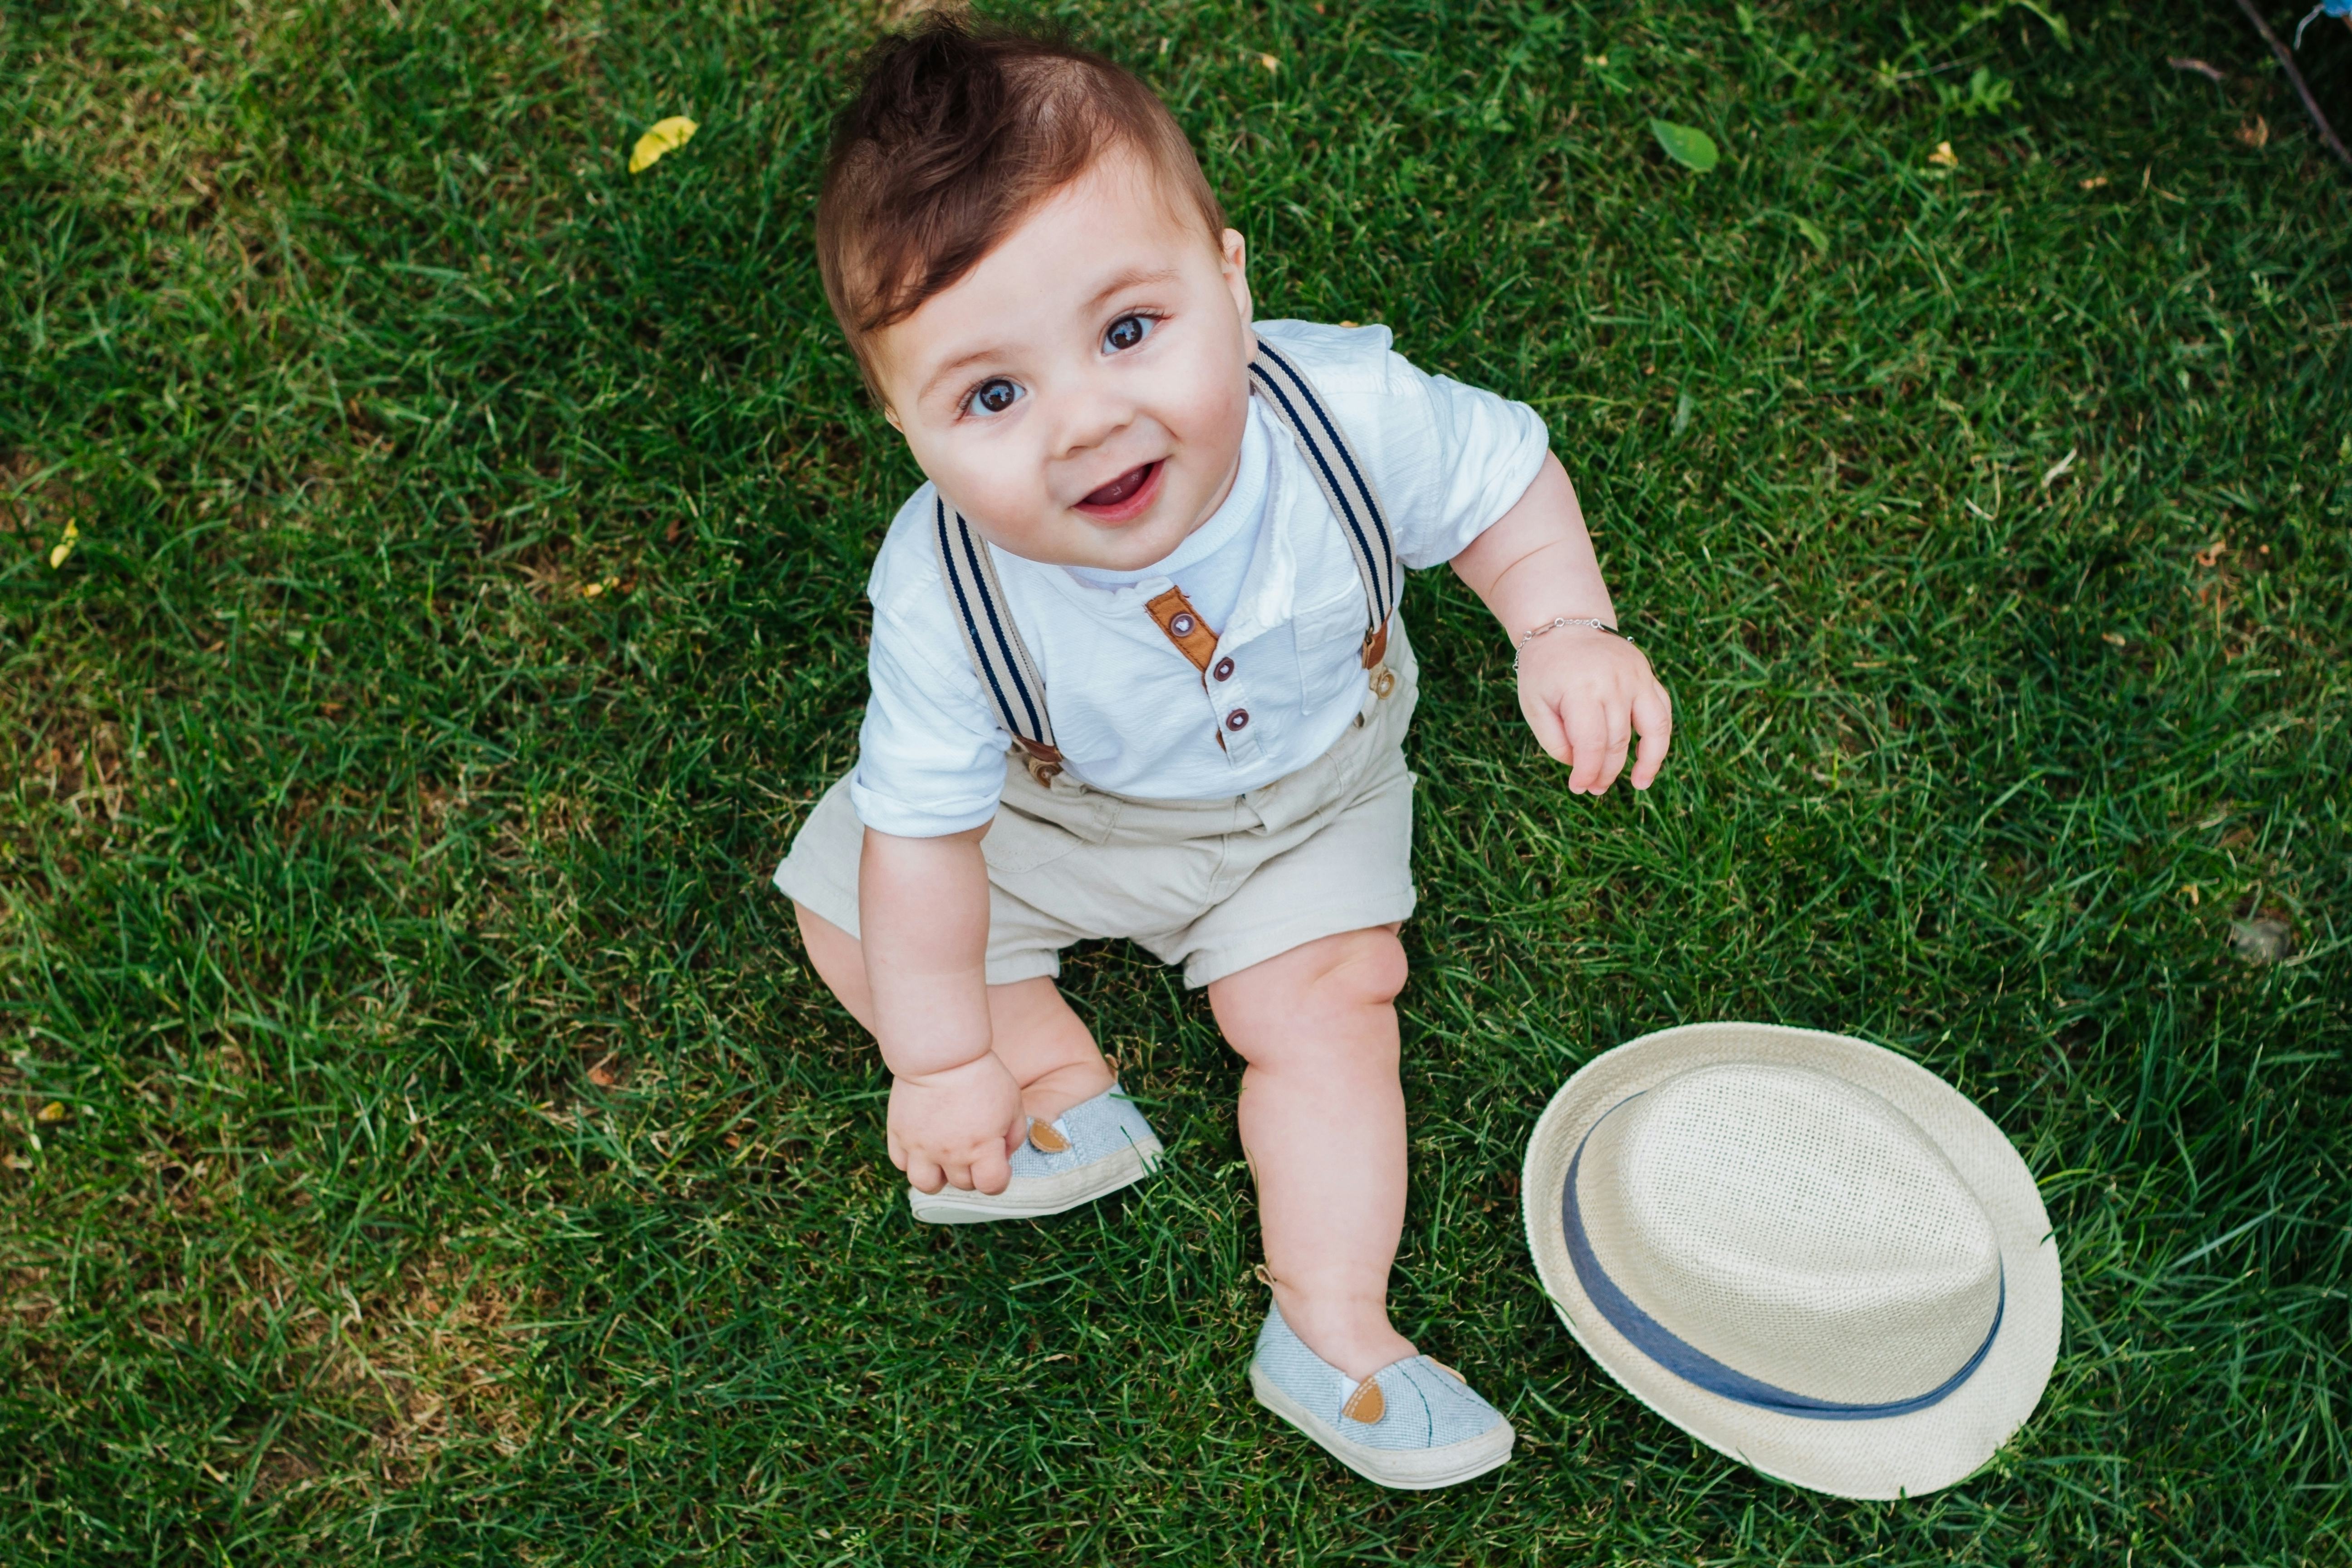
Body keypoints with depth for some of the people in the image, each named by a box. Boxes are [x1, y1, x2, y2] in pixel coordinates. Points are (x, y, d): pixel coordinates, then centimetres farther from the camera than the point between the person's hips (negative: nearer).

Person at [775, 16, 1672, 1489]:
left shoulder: (1350, 412, -36)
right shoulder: (944, 597, -37)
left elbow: (1505, 475, -14)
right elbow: (926, 831, -24)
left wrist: (1568, 632, -31)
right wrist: (945, 1061, -18)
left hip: (1310, 793, 0)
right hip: (1063, 807, 1)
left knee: (1322, 1005, -10)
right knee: (850, 911, -3)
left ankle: (1331, 1326, 5)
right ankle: (1069, 1083, 10)